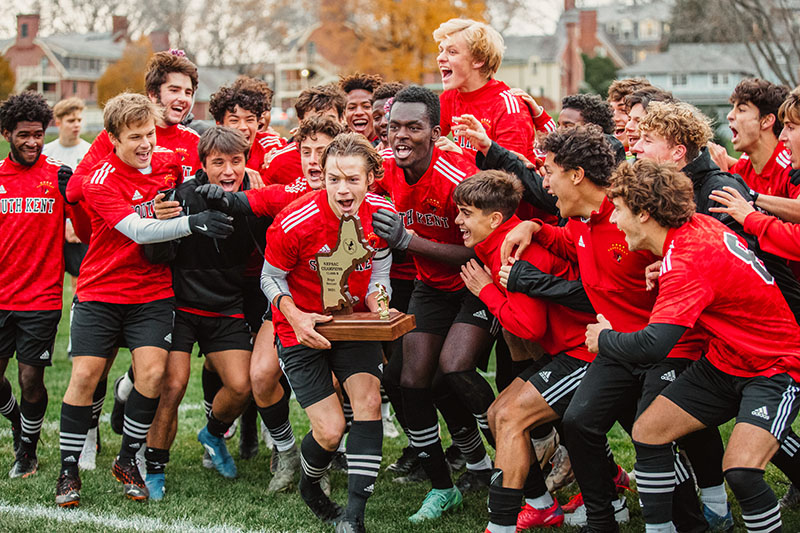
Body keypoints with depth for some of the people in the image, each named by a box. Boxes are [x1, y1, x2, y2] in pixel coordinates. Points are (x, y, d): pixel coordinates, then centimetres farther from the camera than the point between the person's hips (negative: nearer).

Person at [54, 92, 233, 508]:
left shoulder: (169, 160, 0)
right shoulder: (100, 183, -15)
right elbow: (138, 230, -26)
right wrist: (191, 223, -34)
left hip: (153, 292, 3)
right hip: (100, 292, -3)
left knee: (152, 372, -12)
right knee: (85, 375, -6)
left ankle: (127, 461, 8)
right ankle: (68, 470, 10)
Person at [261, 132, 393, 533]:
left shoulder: (382, 215, -13)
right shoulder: (295, 222, -25)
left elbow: (378, 274, 3)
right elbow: (270, 278, -9)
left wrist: (380, 310, -16)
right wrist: (296, 319, -23)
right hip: (304, 328, -3)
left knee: (369, 402, -18)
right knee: (330, 431, -8)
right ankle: (309, 486, 28)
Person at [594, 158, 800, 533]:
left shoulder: (686, 261, -28)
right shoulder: (695, 226, -2)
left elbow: (652, 346, -35)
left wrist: (603, 339, -14)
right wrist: (662, 266, 11)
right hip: (724, 361, 10)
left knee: (740, 470, -28)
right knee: (647, 431, 2)